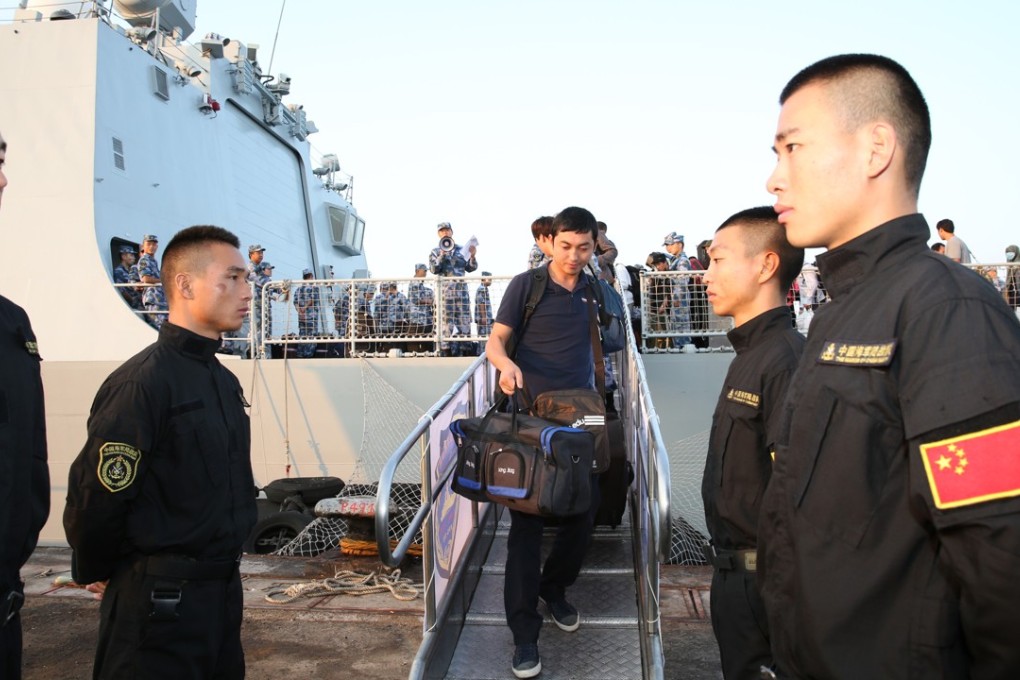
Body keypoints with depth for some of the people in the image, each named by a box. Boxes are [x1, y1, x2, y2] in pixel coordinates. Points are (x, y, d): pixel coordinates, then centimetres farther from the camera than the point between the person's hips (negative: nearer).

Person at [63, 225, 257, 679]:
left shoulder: (224, 380, 8)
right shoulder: (142, 381, -19)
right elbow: (97, 494, -17)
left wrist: (222, 565, 15)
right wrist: (95, 573, -2)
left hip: (224, 587, 8)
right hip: (158, 595, -8)